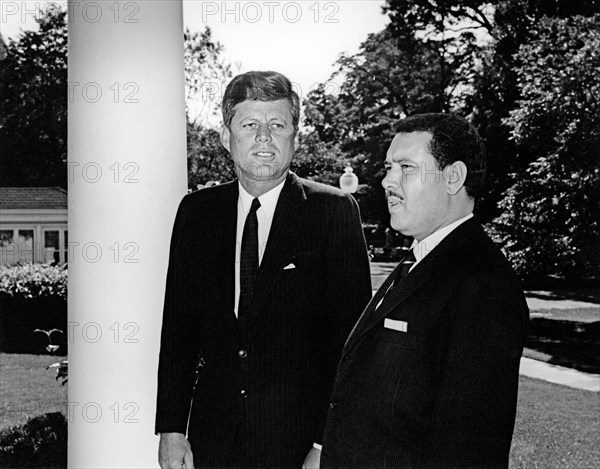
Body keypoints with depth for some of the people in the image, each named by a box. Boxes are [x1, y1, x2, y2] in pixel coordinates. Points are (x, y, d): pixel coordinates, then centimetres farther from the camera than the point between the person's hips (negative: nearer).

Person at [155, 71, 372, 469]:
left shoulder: (334, 210, -5)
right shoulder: (197, 210, 6)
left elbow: (349, 334, -8)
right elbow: (178, 324, 7)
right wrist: (171, 427, 1)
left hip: (299, 435, -3)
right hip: (212, 435, 3)